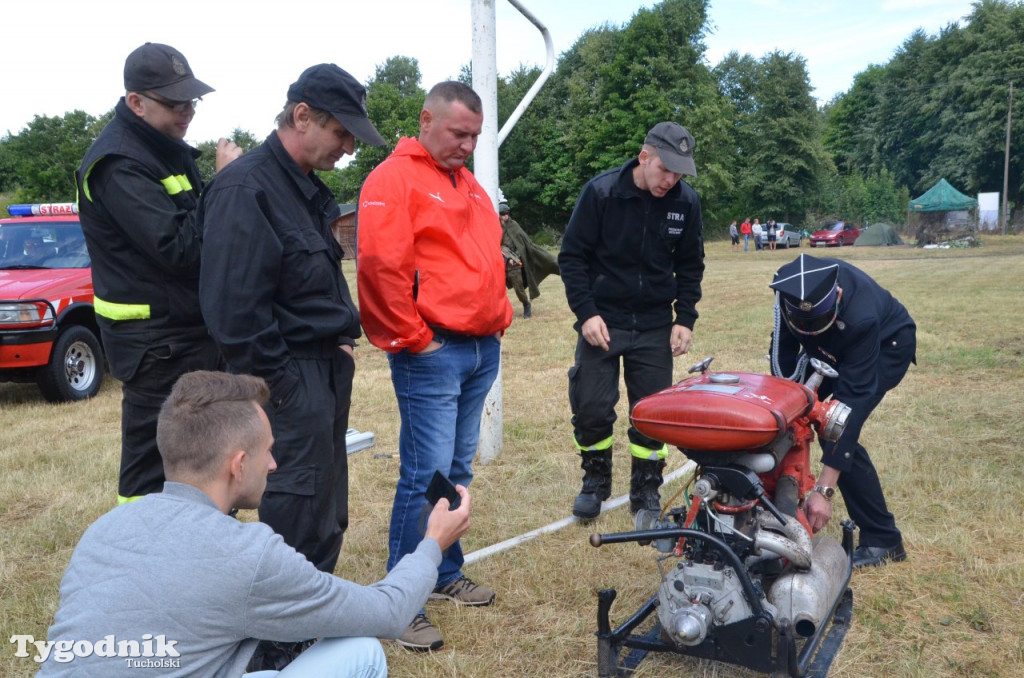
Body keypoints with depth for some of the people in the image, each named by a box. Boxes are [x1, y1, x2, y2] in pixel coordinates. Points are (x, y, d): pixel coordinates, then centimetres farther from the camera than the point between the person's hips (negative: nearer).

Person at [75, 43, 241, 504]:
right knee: (152, 469, -1)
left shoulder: (166, 148, 12)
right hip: (156, 342, -10)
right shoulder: (118, 164, -17)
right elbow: (179, 246, -25)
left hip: (193, 328, 10)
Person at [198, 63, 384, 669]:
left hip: (329, 369, 9)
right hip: (294, 377, -9)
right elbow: (233, 310, -21)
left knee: (328, 514, 17)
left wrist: (341, 340, 10)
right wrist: (281, 382, -16)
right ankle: (277, 654, 15)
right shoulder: (246, 190, -17)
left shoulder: (309, 188, 14)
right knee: (298, 519, -1)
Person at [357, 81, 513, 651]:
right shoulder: (395, 179, -8)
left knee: (458, 472, 15)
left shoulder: (470, 186, 19)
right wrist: (412, 337, -14)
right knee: (427, 476, -6)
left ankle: (447, 575, 29)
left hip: (483, 349, 8)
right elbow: (381, 267, -18)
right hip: (432, 353, -8)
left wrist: (500, 317, 16)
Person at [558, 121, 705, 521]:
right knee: (591, 408, 0)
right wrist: (586, 313, -14)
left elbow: (690, 266, 7)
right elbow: (572, 256, -8)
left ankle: (646, 490, 20)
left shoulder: (686, 202, -4)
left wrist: (685, 319, -2)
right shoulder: (601, 192, -13)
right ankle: (595, 482, 23)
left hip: (656, 326, 2)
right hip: (602, 322, -2)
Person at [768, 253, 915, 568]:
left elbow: (852, 399, -43)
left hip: (887, 345, -6)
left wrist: (824, 490, -46)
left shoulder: (860, 316, -43)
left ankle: (882, 540, -9)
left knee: (838, 427, -23)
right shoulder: (791, 287, -29)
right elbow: (783, 345, -12)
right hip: (835, 345, 6)